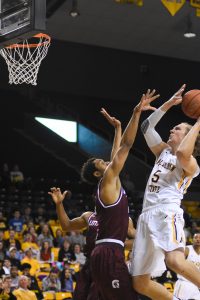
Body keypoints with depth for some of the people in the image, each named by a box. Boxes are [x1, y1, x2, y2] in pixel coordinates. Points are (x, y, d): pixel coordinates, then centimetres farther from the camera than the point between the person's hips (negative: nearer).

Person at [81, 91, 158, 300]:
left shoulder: (108, 184, 19)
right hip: (110, 253, -10)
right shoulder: (107, 181, -4)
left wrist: (117, 127, 37)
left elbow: (117, 153, 31)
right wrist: (137, 112, -12)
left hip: (105, 253, 10)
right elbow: (127, 145, -9)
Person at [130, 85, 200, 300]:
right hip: (147, 216, 8)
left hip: (167, 212, -8)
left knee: (175, 261, -38)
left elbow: (182, 153, -23)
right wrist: (168, 104, 19)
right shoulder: (163, 151, 24)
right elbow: (146, 127, 23)